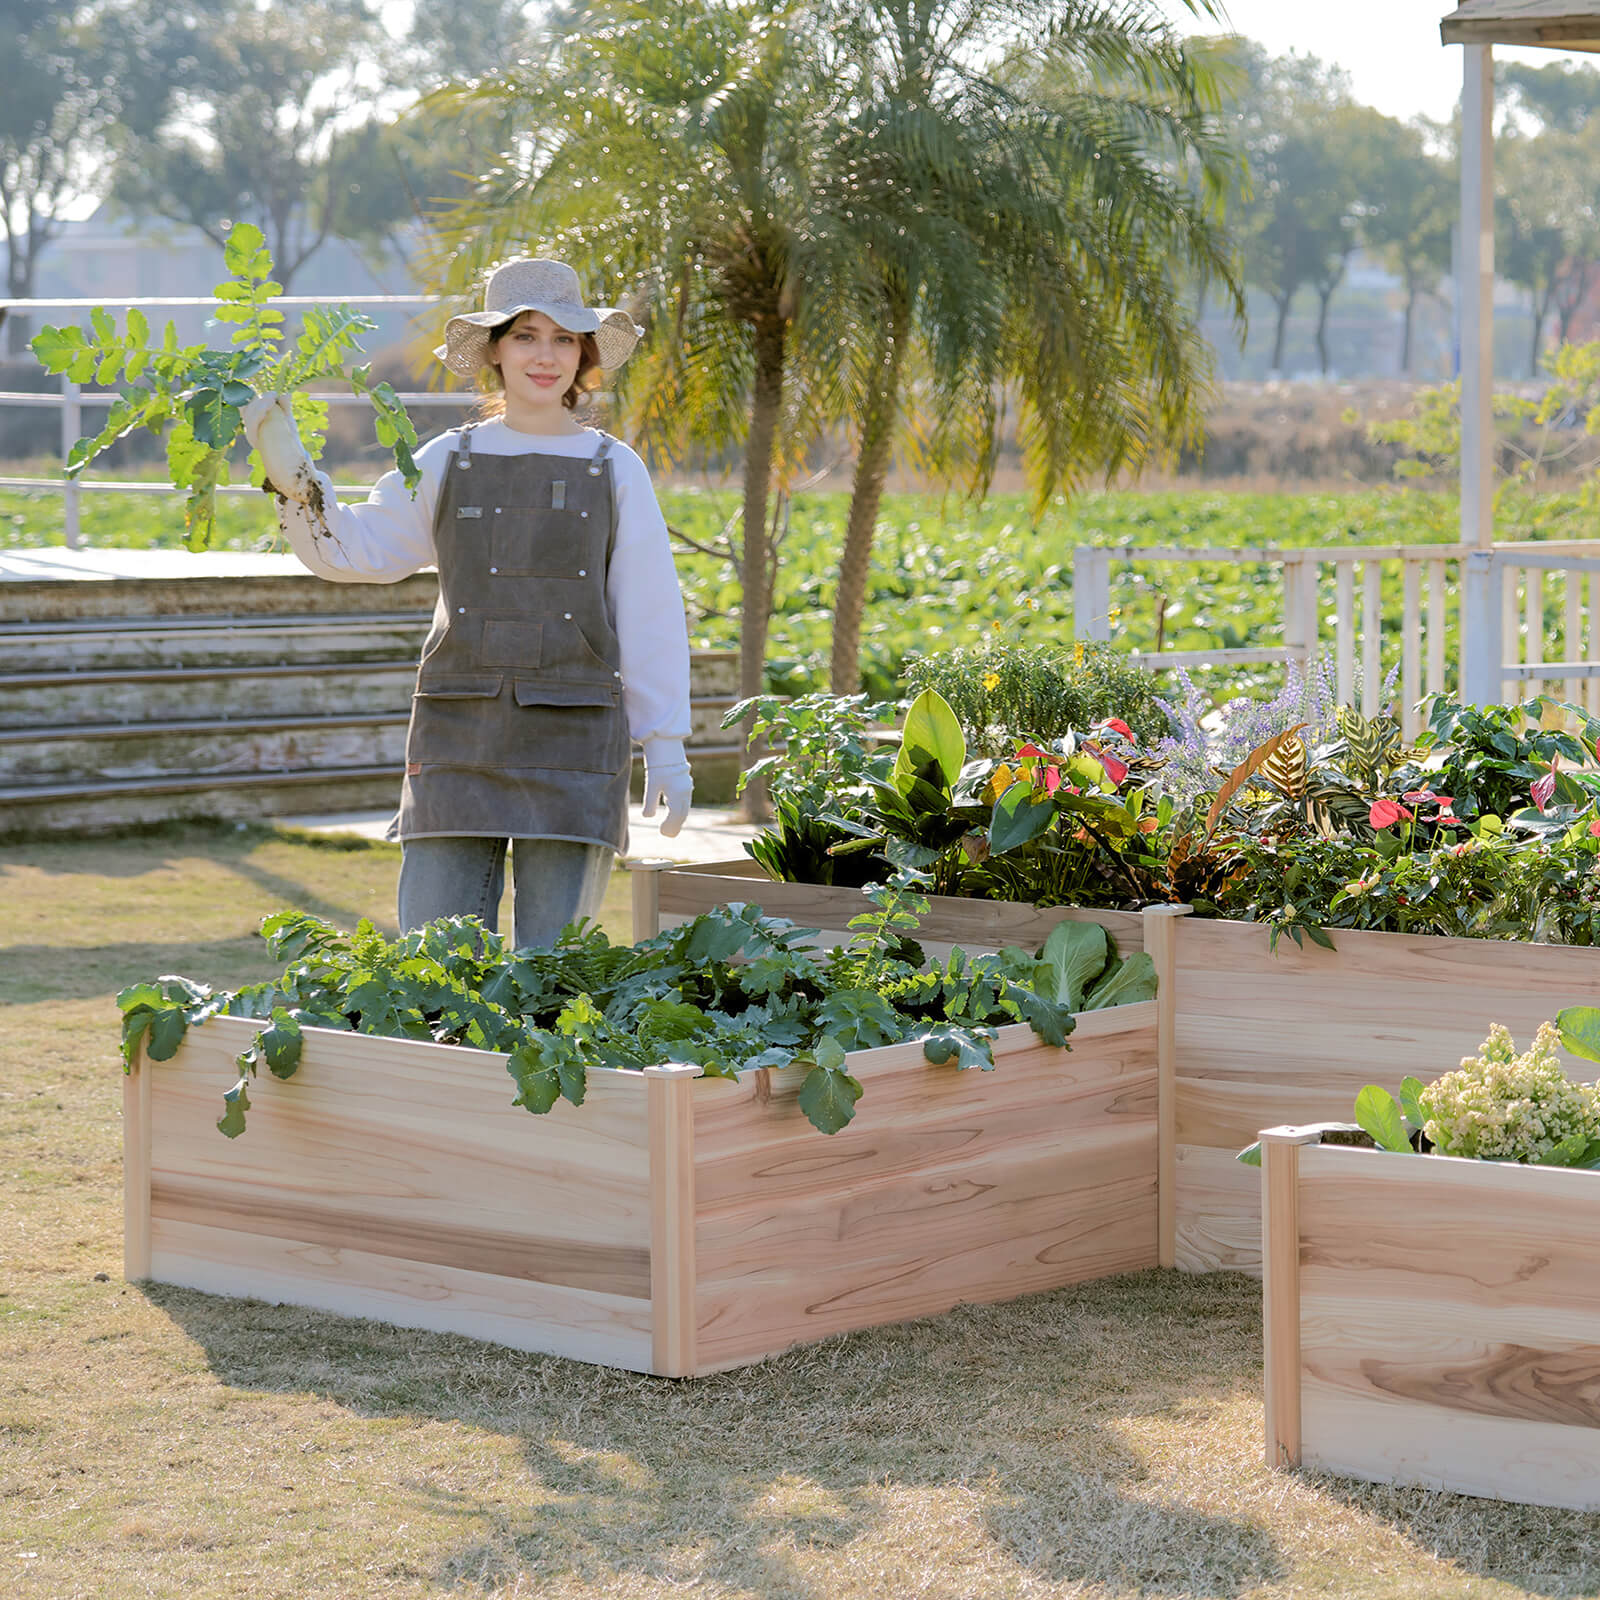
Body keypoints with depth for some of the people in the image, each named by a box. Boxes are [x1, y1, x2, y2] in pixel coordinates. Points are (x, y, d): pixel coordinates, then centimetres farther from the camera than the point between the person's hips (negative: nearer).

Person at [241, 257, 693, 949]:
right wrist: (286, 468, 0)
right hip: (459, 736, 1)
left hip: (573, 742, -1)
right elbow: (351, 550, 13)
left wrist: (666, 748, 3)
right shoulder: (448, 463, 9)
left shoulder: (613, 470, 6)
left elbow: (650, 618, 6)